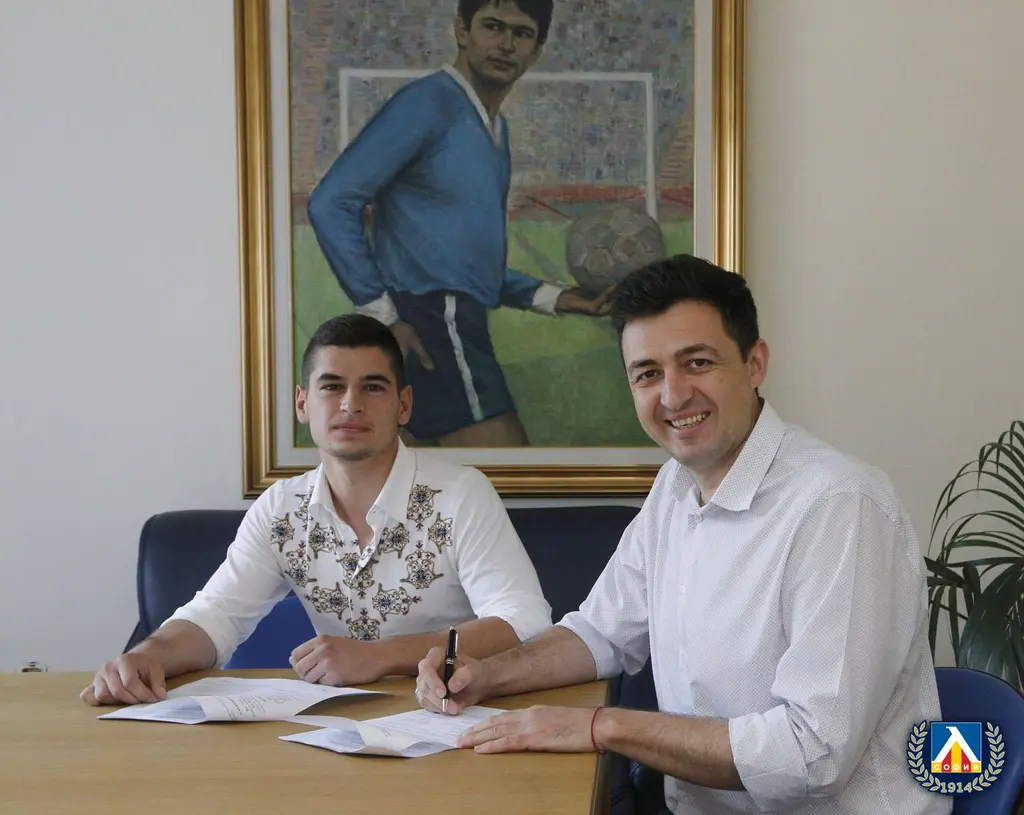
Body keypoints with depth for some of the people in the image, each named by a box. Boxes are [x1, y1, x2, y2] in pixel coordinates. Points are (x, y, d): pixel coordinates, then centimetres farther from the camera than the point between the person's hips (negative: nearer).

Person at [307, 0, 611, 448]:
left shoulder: (494, 127, 21)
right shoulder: (427, 103, -7)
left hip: (451, 326, 10)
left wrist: (552, 297, 16)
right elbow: (330, 204, -14)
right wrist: (382, 314, -16)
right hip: (432, 326, -10)